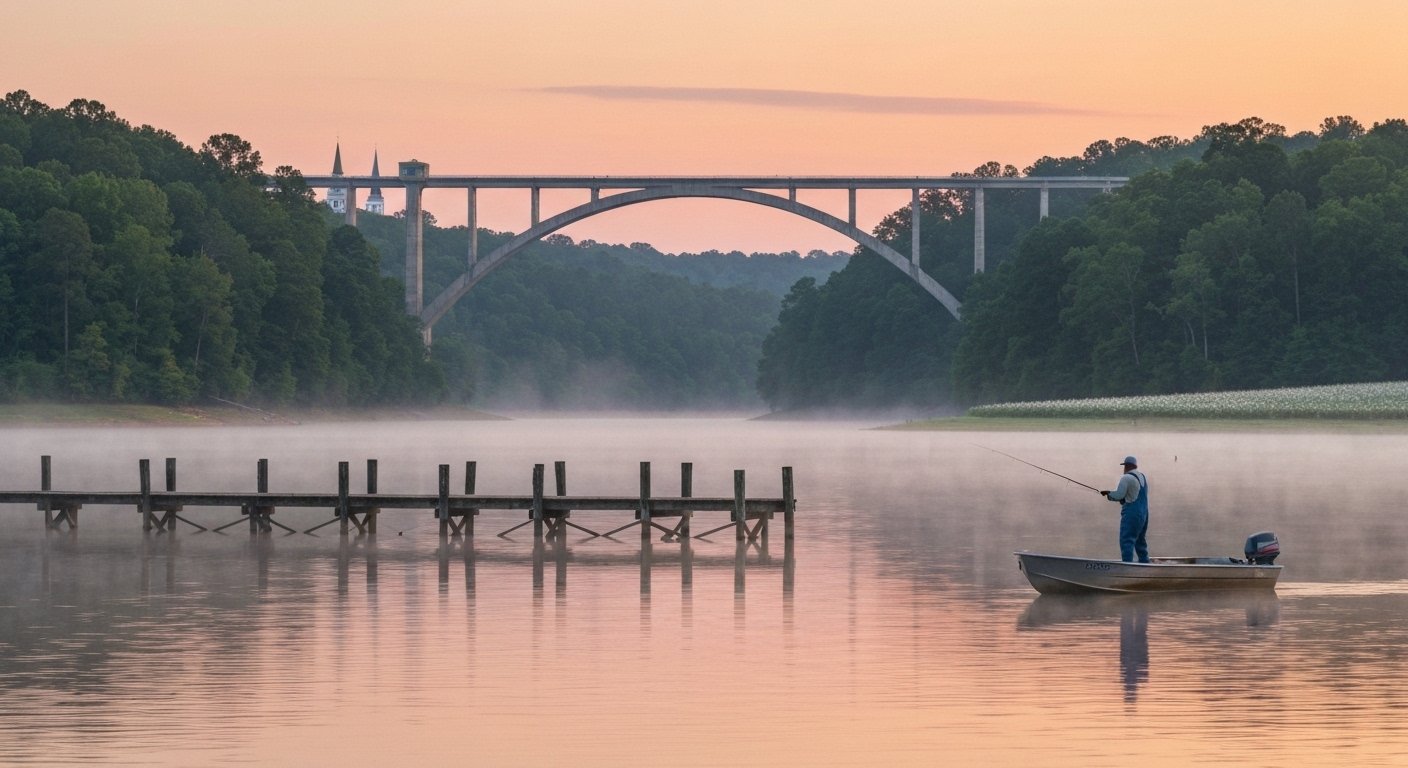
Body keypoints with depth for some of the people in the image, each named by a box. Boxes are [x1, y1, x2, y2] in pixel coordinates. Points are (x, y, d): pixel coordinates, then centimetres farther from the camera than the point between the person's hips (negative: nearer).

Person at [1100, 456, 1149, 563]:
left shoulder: (1126, 478, -11)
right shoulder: (1143, 477, 17)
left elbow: (1118, 495, -16)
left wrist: (1109, 494, 5)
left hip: (1132, 513, -9)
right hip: (1143, 513, 9)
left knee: (1127, 541, -13)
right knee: (1140, 541, 19)